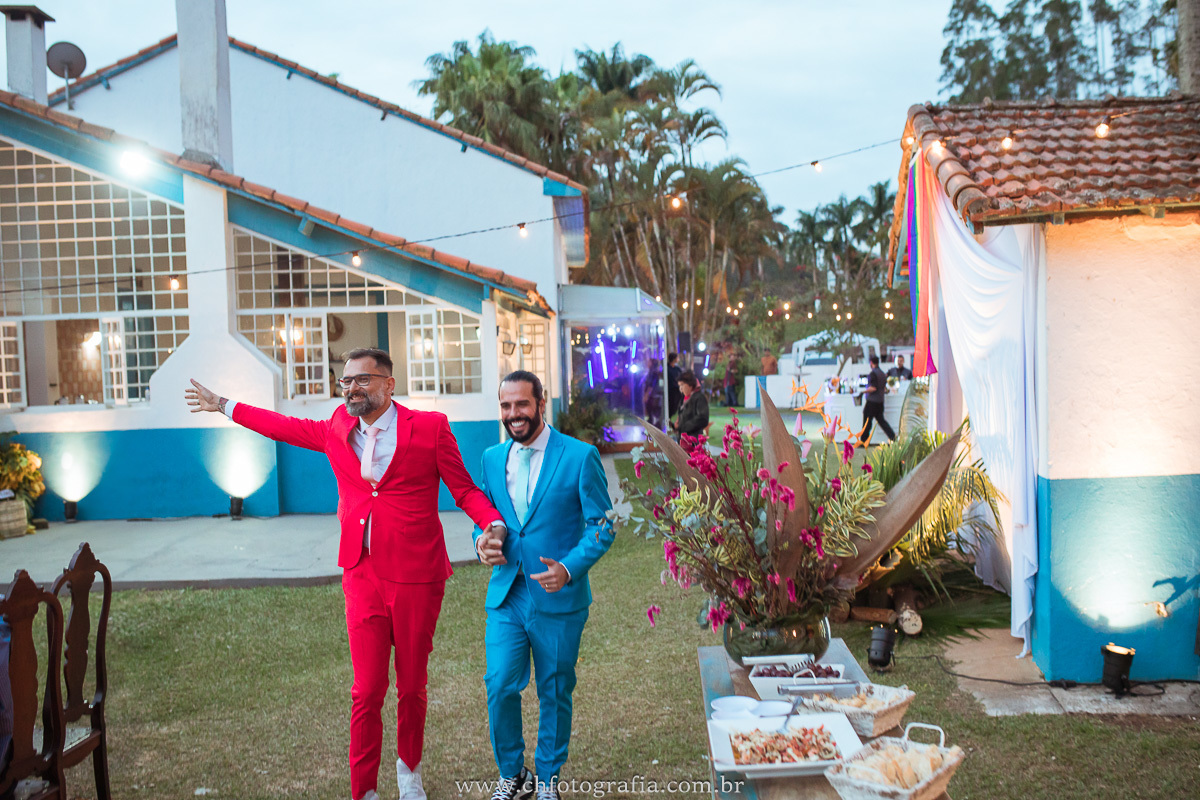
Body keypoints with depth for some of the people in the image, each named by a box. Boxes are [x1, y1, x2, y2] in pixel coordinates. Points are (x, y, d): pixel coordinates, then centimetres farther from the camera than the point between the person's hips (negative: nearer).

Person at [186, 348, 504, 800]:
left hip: (416, 579, -2)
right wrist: (223, 406, 31)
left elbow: (465, 490, -2)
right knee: (367, 691, 4)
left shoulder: (429, 427, -5)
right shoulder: (338, 428, 7)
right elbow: (286, 427, 23)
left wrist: (494, 525, -21)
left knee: (412, 686, 13)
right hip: (363, 576, 2)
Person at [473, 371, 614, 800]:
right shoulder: (492, 459, 7)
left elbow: (602, 525, -7)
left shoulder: (580, 457, -8)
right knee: (499, 687, -1)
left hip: (559, 598, -3)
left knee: (554, 692, 11)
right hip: (506, 595, 3)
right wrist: (482, 540, -7)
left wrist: (569, 568, -22)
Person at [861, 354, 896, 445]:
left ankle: (864, 441, 5)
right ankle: (893, 437, 6)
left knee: (867, 421, 0)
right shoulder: (882, 373, 10)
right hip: (880, 401, 8)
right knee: (881, 420, 13)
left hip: (872, 401, -8)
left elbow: (873, 388, -22)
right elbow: (884, 388, 16)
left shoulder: (873, 373, -16)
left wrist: (863, 391, -12)